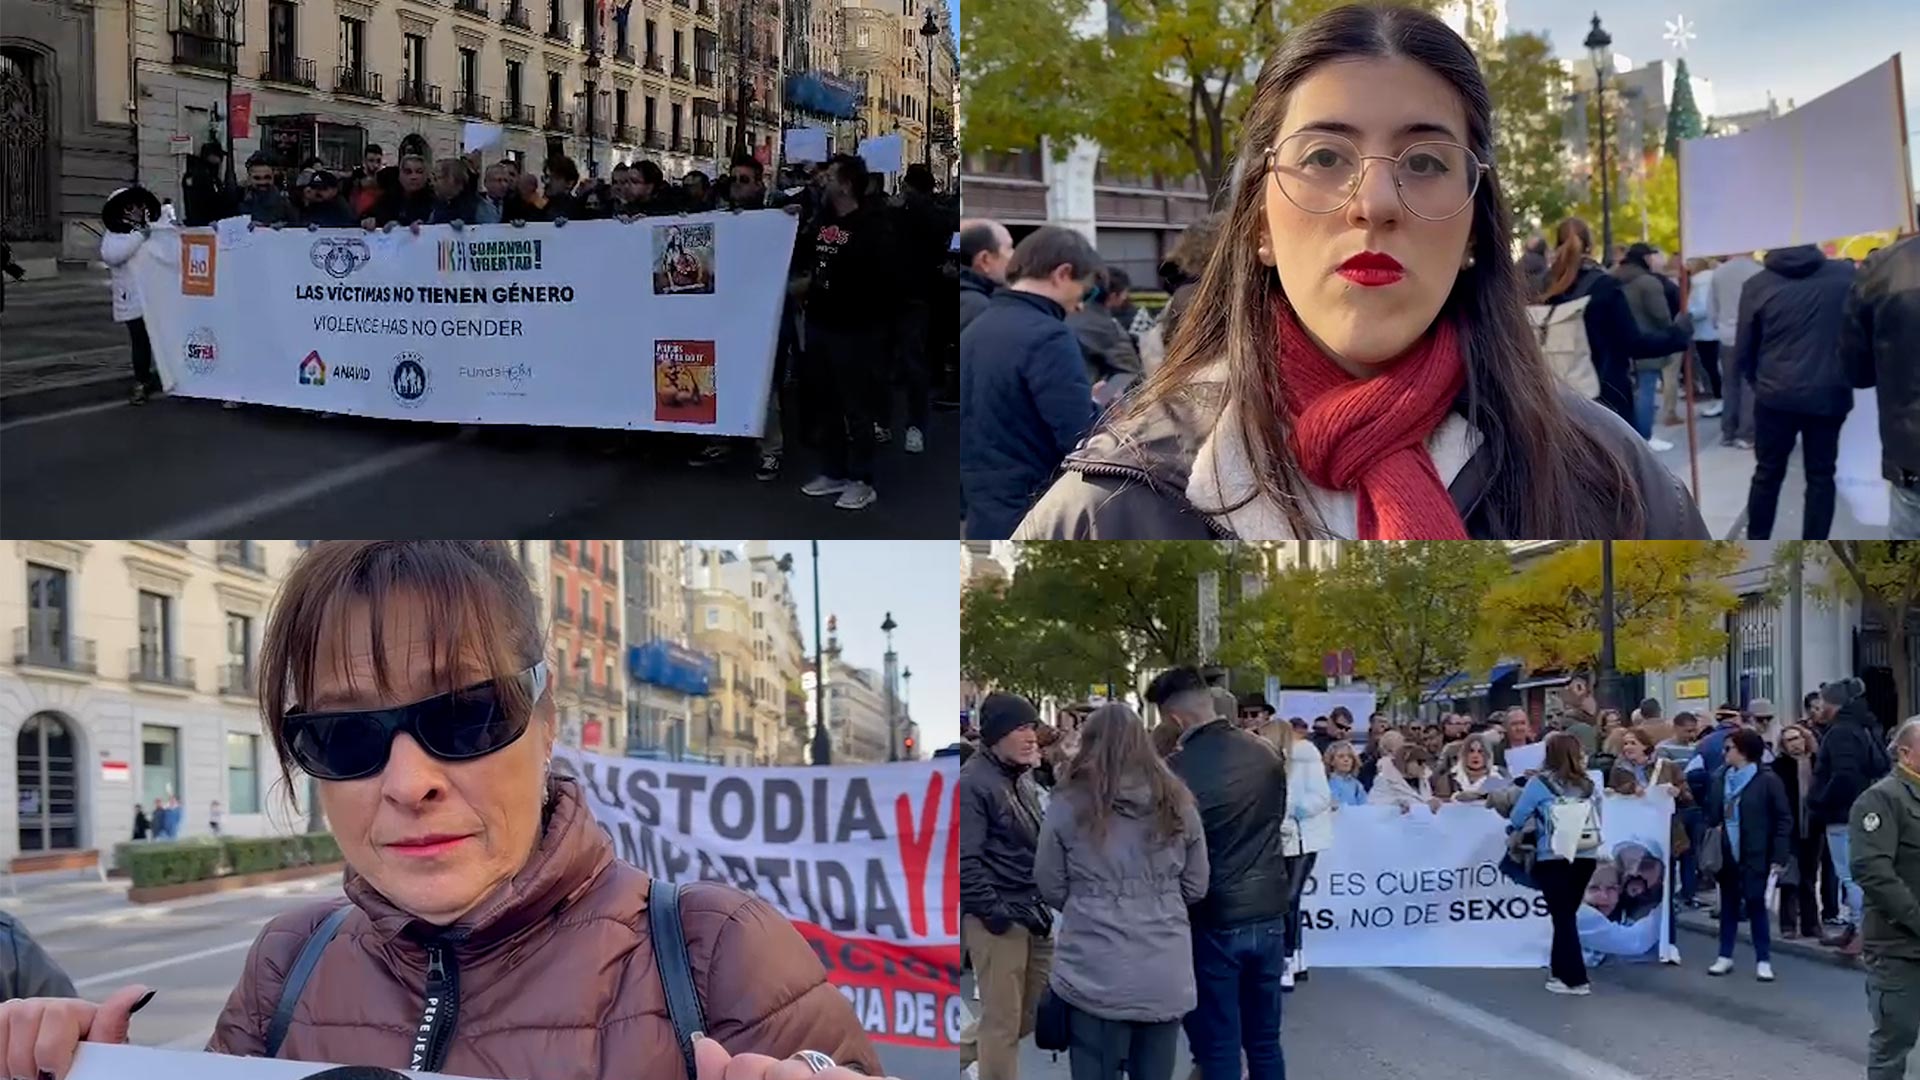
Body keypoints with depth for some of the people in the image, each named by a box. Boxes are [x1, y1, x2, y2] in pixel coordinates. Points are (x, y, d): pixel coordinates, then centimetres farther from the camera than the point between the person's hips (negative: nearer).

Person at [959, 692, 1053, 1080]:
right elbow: (965, 860, -19)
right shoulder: (972, 783, -14)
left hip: (1032, 914, 9)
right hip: (997, 920, -9)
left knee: (1037, 1010, 15)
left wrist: (1042, 902, 14)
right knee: (1003, 1021, -1)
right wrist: (994, 910, -21)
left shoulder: (1023, 777, 13)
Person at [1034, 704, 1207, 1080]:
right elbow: (1196, 888, 11)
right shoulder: (1178, 804, 4)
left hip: (1095, 976, -2)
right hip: (1166, 976, 3)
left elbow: (1051, 889, 3)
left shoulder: (1068, 804, -4)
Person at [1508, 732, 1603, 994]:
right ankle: (1560, 968, 27)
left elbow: (1517, 820, -1)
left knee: (1563, 916, 3)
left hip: (1553, 860, -4)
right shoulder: (1588, 786, 4)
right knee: (1567, 914, 17)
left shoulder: (1539, 783, -6)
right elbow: (1598, 820, 11)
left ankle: (1575, 979, 1)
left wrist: (1514, 830, 20)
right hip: (1585, 857, 4)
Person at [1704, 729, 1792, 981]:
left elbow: (1784, 819, -8)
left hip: (1755, 856, -5)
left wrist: (1779, 856, -13)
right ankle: (1725, 956, 19)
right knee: (1728, 905, 11)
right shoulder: (1720, 779, 7)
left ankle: (1763, 960, 8)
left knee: (1756, 906, 0)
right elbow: (1712, 816, 12)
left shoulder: (1768, 780, -8)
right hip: (1727, 855, 5)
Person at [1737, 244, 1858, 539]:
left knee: (1767, 473, 12)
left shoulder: (1758, 285, -4)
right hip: (1829, 394, 0)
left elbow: (1744, 349, 1)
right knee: (1821, 475, 9)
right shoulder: (1846, 274, -3)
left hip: (1776, 395, 0)